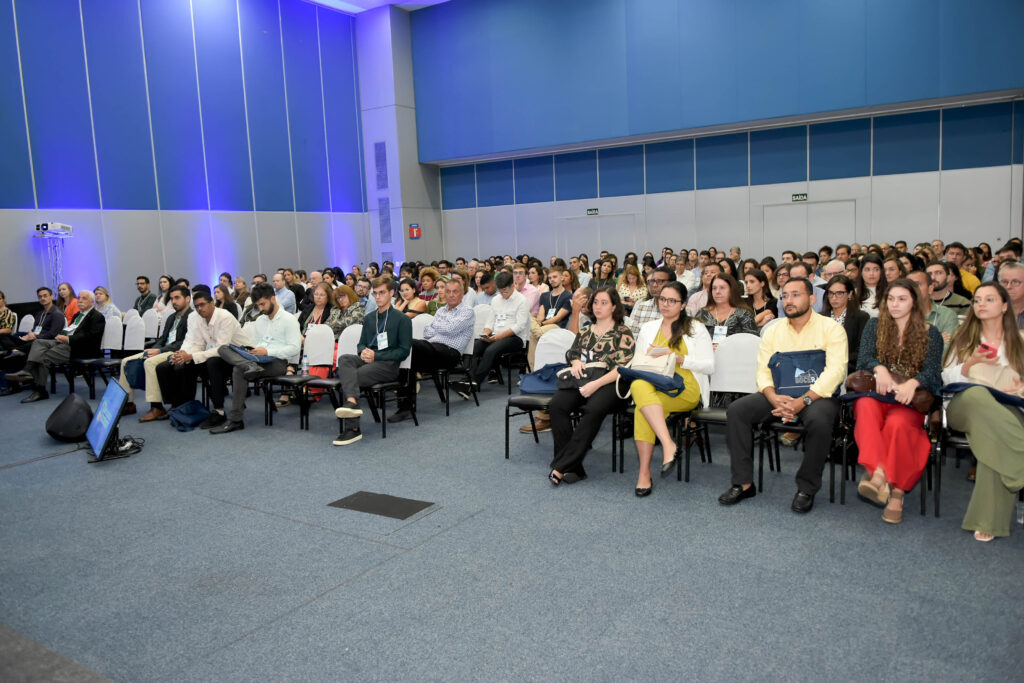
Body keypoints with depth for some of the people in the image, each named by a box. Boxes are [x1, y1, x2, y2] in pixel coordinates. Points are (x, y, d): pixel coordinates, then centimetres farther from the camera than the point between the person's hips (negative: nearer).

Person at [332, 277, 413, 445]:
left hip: (388, 365, -5)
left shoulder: (402, 319, 3)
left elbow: (404, 351, -4)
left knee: (348, 377, -29)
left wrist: (376, 355, -13)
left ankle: (352, 429, -35)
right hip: (366, 360, 5)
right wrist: (363, 351, -1)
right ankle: (352, 402, -47)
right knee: (344, 359, -29)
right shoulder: (370, 318, 23)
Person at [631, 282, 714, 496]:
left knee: (643, 407, -34)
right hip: (652, 386, 3)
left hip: (685, 390, -3)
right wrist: (649, 357, 0)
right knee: (639, 385, -36)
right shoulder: (648, 328, 23)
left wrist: (678, 358, -9)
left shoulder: (695, 328, 12)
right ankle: (669, 445, -38)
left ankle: (645, 473, -32)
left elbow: (709, 366, 3)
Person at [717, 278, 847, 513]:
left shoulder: (831, 328, -2)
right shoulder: (773, 331, 11)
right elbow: (763, 371, 4)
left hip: (817, 395, -4)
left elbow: (835, 371, -15)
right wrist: (774, 399, -18)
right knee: (736, 410, -17)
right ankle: (743, 483, -10)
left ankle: (807, 488, -15)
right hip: (779, 394, 4)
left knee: (819, 419, -37)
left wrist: (802, 401, -27)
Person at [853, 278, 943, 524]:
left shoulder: (930, 334, 11)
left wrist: (911, 384, -26)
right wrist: (880, 369, -24)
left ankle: (897, 490, -30)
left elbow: (931, 371, -3)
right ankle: (878, 473, -50)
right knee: (866, 408, -36)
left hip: (910, 401, -1)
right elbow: (865, 357, 0)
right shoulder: (874, 326, 15)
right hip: (874, 393, 1)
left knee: (898, 422, -35)